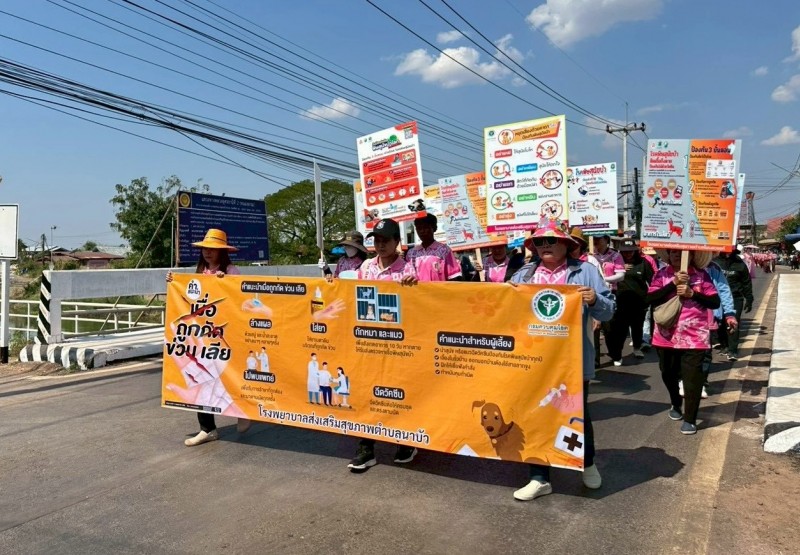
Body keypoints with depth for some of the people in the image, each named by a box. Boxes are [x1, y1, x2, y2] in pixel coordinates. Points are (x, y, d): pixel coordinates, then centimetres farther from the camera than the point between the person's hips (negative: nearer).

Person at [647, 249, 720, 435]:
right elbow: (650, 299, -12)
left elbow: (715, 302, -4)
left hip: (694, 337, -2)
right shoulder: (662, 274, 0)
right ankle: (676, 405, 44)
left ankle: (690, 419, 8)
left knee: (692, 378, -5)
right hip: (666, 336, 3)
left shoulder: (701, 275, -2)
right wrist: (673, 284, -19)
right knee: (669, 375, 18)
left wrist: (692, 293, -17)